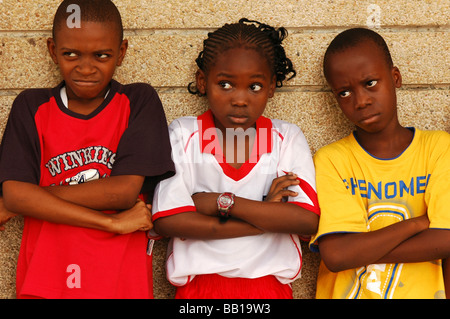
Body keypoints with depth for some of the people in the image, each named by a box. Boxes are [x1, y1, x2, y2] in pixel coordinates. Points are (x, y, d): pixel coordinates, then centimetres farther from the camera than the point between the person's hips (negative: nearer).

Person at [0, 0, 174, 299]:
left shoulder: (139, 102, -2)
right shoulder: (31, 108, 2)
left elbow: (126, 190, -12)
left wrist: (39, 196, -11)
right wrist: (112, 222, -15)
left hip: (121, 280, -1)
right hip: (44, 279, 1)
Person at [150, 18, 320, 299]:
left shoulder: (288, 139, -1)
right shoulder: (182, 135, -4)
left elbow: (308, 221, -13)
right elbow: (167, 221, -16)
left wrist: (221, 201, -16)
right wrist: (267, 215, -15)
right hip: (200, 284, -1)